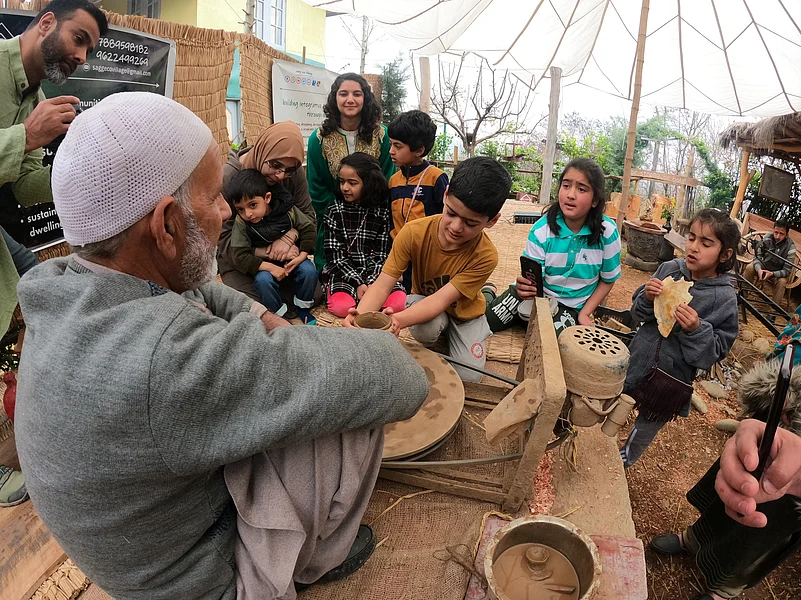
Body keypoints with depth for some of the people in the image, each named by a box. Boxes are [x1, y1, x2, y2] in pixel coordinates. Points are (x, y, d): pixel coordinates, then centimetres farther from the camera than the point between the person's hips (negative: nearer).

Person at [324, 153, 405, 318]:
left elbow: (382, 255, 0)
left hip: (375, 273, 1)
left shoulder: (382, 213, 3)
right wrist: (358, 283, -15)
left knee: (398, 303, -25)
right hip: (343, 273, -1)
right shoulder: (335, 211, 1)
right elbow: (335, 255, -4)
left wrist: (370, 284, -16)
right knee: (342, 307, -31)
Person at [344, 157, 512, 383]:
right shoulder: (414, 232, -28)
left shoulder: (485, 256, -31)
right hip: (424, 300, 0)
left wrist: (399, 320, -58)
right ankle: (435, 342, 5)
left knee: (468, 377, -13)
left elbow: (440, 300, -37)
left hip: (464, 310, 0)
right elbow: (382, 285, -31)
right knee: (424, 329, -34)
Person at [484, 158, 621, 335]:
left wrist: (585, 314, -9)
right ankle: (489, 292, 22)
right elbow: (532, 278, -14)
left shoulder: (608, 232, -14)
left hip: (572, 307, 0)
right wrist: (525, 285, -39)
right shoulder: (541, 230, -15)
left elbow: (608, 280, -1)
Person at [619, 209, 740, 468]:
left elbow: (715, 352, -13)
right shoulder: (670, 269, -9)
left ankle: (622, 463, 48)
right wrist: (647, 298, -19)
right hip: (637, 362, 2)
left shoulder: (724, 298, -16)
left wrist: (696, 330, -30)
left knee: (644, 432, 20)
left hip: (671, 381, -2)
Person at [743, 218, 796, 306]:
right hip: (763, 266, 2)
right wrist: (759, 269, -36)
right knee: (750, 268, -26)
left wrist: (772, 274, -39)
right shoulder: (767, 238, -19)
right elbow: (757, 256, -15)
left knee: (782, 282, -31)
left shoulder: (790, 247, -21)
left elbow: (787, 270, -19)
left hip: (777, 272, -1)